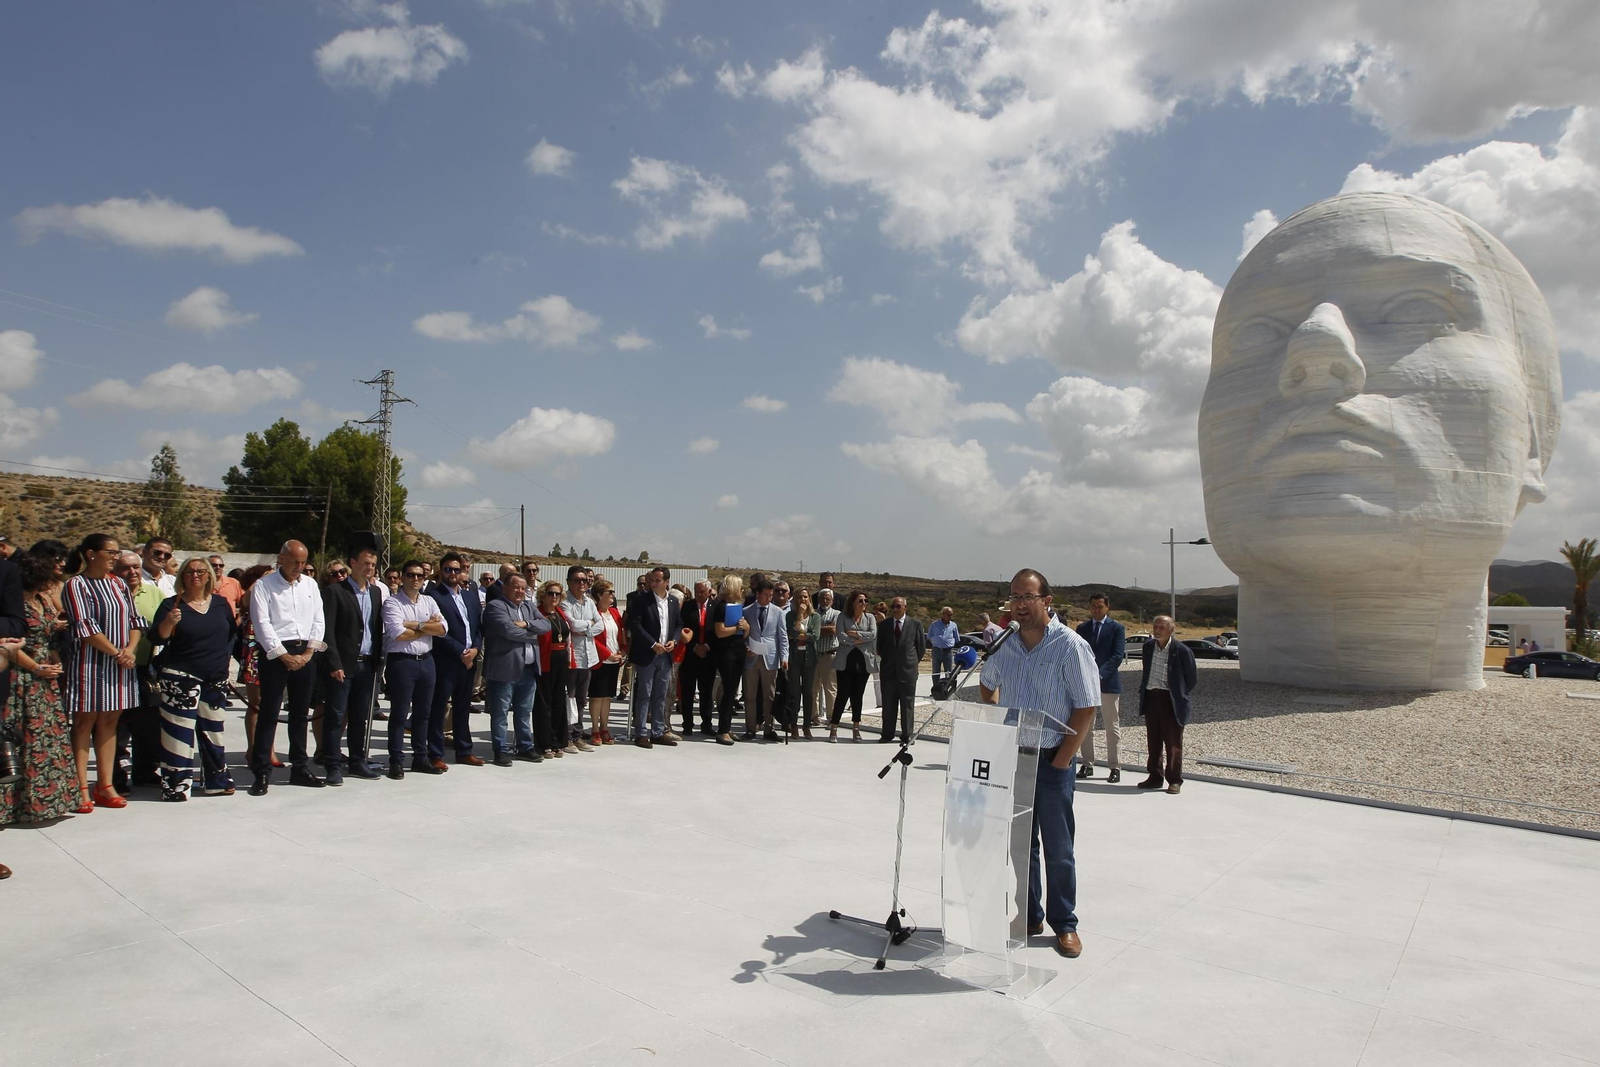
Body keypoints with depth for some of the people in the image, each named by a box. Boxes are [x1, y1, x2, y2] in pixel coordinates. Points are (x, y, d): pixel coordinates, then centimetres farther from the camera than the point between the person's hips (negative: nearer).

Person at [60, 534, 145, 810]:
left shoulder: (118, 584, 12)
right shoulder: (75, 585, -6)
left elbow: (135, 619, 10)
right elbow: (85, 627, -13)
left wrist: (130, 649, -7)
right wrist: (117, 653, -13)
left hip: (120, 663, 5)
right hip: (88, 663, -5)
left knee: (109, 722, 7)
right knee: (85, 722, 0)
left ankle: (105, 785, 12)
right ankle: (81, 788, 4)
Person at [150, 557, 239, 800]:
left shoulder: (221, 603, 8)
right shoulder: (171, 604, -2)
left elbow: (232, 633, 17)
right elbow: (158, 637, -12)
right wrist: (169, 622, -29)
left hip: (216, 678, 4)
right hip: (180, 678, -4)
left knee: (212, 730, 12)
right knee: (180, 731, -5)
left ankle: (217, 781, 21)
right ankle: (175, 785, 2)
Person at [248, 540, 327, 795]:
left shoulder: (310, 585, 11)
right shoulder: (263, 585, -3)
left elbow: (318, 620, 9)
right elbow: (262, 624, -9)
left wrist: (309, 652, -3)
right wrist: (285, 656, -12)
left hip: (304, 653, 5)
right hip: (276, 654, -5)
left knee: (300, 714, 11)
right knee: (269, 714, -3)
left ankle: (300, 768, 19)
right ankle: (262, 773, 3)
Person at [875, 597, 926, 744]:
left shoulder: (915, 624, 0)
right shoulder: (884, 625, 6)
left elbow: (922, 646, 6)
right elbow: (879, 646, 15)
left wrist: (913, 662, 6)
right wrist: (886, 660, 10)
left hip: (907, 671, -2)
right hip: (888, 670, 2)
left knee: (907, 704, 4)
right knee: (888, 704, 6)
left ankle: (907, 735, 12)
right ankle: (887, 734, 15)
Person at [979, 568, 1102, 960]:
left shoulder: (1070, 645, -12)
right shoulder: (1005, 645, 4)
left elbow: (1086, 708, -12)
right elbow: (986, 686, 22)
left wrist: (1061, 760, -13)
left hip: (1052, 762, -5)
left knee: (1058, 848, 6)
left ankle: (1064, 924, 21)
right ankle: (1028, 917, 28)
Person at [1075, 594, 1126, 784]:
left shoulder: (1116, 628, 0)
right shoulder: (1082, 628, 11)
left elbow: (1117, 656, -9)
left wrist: (1100, 675, -20)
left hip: (1108, 683, -3)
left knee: (1112, 727, 2)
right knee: (1085, 726, 7)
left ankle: (1115, 767, 8)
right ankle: (1087, 764, 15)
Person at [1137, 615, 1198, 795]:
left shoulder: (1182, 650, -8)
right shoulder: (1148, 647, 7)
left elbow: (1192, 677, 1)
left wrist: (1179, 694, 3)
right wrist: (1143, 692, 12)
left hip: (1171, 700, -5)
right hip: (1151, 698, 5)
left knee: (1173, 743, 1)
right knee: (1153, 741, 11)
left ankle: (1175, 780, 9)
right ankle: (1155, 777, 20)